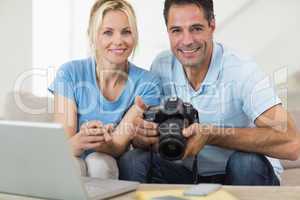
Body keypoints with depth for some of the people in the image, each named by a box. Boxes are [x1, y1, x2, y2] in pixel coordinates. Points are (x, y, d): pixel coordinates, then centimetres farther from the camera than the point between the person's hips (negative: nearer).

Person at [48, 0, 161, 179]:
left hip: (116, 171, 0)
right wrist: (79, 142, -39)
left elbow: (118, 147, -16)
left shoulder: (147, 84, -8)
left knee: (99, 163, -32)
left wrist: (96, 142, -40)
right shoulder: (70, 74, -8)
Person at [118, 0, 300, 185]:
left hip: (249, 175, -2)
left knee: (247, 162, -33)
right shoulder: (161, 67, -6)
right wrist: (143, 135, -28)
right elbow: (141, 140, -2)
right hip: (189, 173, 2)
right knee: (132, 162, -20)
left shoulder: (242, 71, -20)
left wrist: (211, 134, -38)